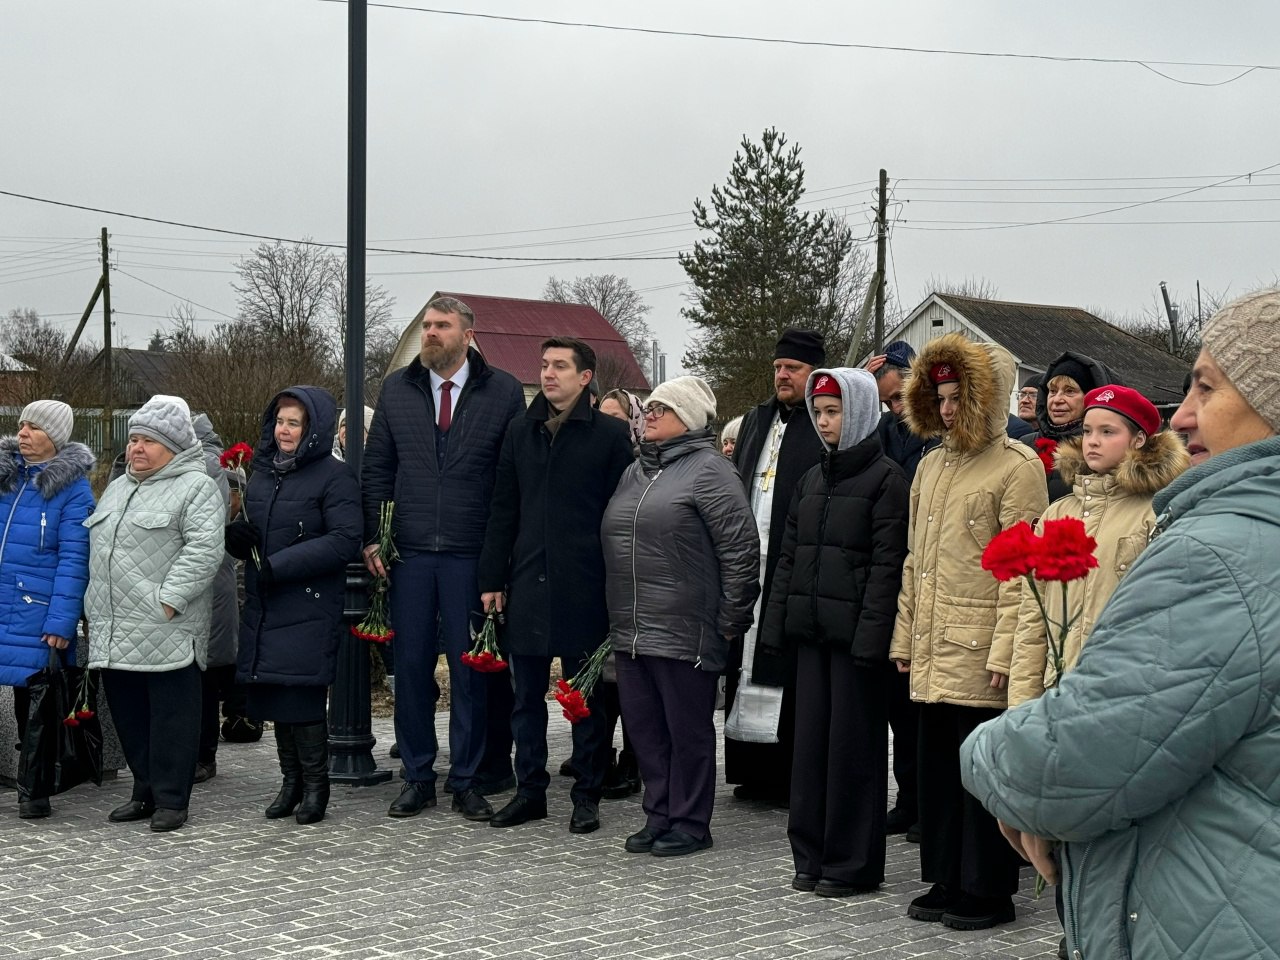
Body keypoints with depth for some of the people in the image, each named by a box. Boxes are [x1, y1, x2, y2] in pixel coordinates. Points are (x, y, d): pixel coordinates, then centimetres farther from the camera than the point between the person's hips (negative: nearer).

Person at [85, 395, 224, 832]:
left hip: (168, 631, -8)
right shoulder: (116, 489, 22)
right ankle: (145, 792, 24)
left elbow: (205, 550, -15)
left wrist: (169, 600, -21)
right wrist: (95, 606, 17)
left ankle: (171, 800, 4)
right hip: (112, 632, 8)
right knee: (128, 715, 12)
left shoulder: (196, 488, -4)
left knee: (171, 716, -3)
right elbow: (96, 550, 27)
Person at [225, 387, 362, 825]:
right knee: (273, 695, 10)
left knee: (302, 695, -9)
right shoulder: (262, 472, 15)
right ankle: (291, 780, 22)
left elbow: (346, 540, -16)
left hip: (310, 606, -7)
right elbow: (247, 531, 23)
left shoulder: (333, 476, -7)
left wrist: (279, 564, -18)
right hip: (263, 606, 7)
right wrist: (235, 535, -3)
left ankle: (315, 784, 4)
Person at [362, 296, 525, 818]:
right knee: (411, 665, 6)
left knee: (469, 670, 3)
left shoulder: (503, 392, -1)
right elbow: (377, 467, 12)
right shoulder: (397, 389, 9)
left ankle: (465, 780, 14)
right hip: (410, 553, 3)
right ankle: (418, 778, 17)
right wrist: (372, 538, 3)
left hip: (471, 555, -3)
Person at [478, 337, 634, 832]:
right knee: (526, 694, 10)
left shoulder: (611, 434, -2)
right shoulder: (521, 430, 10)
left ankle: (587, 796, 15)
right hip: (527, 584, 4)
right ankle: (530, 790, 21)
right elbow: (502, 510, 12)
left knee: (587, 697, 5)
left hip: (583, 585, -4)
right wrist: (493, 578, 7)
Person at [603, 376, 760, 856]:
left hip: (685, 632, -8)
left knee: (688, 730, 2)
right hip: (631, 632, 8)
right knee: (644, 726, 12)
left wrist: (729, 620, -10)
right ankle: (658, 815, 23)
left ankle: (689, 822, 12)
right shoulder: (635, 472, 17)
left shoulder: (708, 469, -8)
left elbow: (741, 548, -12)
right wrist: (618, 618, 18)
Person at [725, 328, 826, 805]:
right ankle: (755, 773, 16)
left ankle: (793, 779, 7)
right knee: (747, 669, 8)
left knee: (791, 676, -1)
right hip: (747, 565, 7)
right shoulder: (755, 420, 18)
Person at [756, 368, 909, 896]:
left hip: (854, 633, -7)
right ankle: (811, 854, 18)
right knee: (810, 739, 9)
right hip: (811, 631, 7)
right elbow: (789, 556, 17)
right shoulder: (812, 479, 15)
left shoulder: (885, 479, -7)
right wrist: (776, 623, 9)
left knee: (853, 743, -1)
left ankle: (852, 863, 8)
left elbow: (887, 564, -13)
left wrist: (871, 634, -19)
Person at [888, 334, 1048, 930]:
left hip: (980, 652, -7)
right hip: (932, 652, 7)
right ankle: (946, 881, 22)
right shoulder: (931, 465, 16)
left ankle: (988, 891, 9)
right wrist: (905, 638, 15)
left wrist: (1005, 651, -17)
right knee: (936, 767, 11)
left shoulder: (1018, 468, -7)